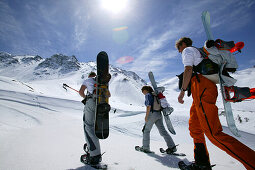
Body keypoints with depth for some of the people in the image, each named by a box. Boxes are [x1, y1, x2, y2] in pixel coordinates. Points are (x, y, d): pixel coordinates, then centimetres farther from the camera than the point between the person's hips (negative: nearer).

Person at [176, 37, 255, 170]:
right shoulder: (198, 52, 33)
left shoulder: (187, 50, 5)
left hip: (202, 88, -10)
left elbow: (188, 70, -12)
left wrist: (182, 91, -9)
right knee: (194, 127, 11)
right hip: (208, 87, 10)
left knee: (213, 133, -15)